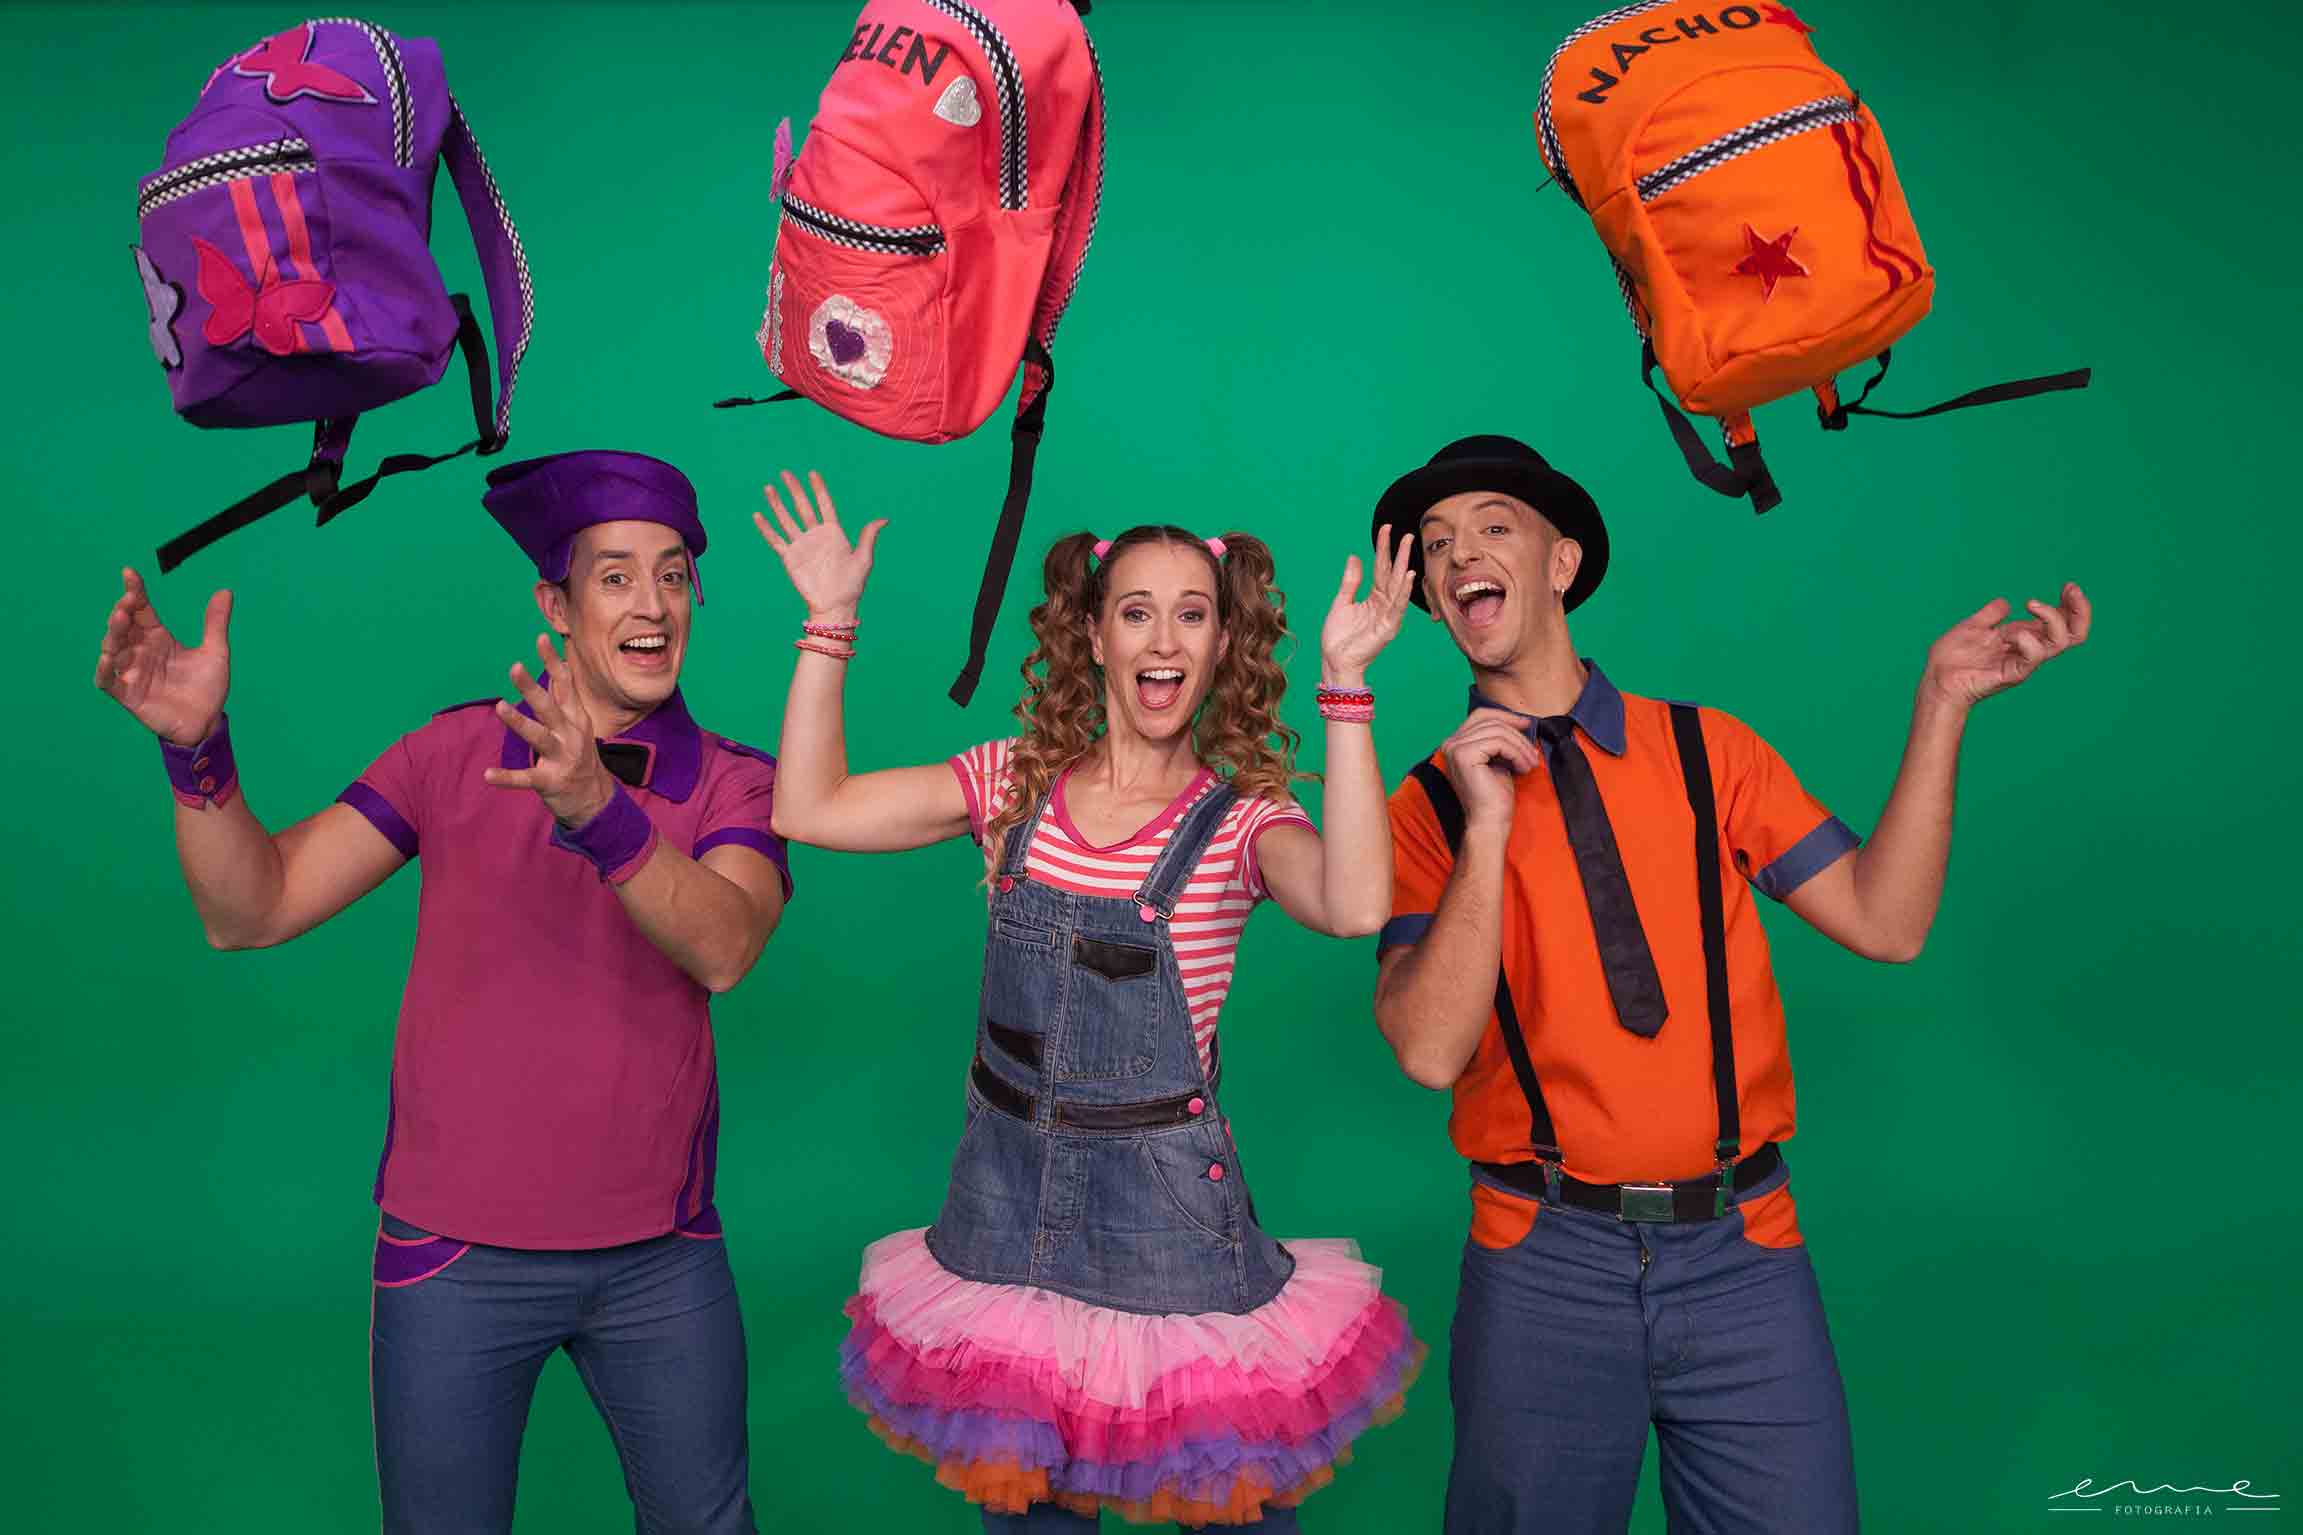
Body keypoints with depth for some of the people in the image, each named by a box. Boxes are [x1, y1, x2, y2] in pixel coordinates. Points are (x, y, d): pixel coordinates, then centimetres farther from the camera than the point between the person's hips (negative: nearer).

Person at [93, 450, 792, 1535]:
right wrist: (196, 747, -21)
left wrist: (599, 812, -41)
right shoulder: (458, 753, -3)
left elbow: (723, 948, -25)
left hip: (660, 1258, 1)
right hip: (457, 1251, 0)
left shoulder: (737, 784, -5)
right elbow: (251, 910, -5)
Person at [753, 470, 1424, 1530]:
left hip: (1167, 1205, -2)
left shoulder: (1241, 817, -6)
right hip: (1005, 1195, 3)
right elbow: (809, 810, -3)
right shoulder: (1015, 782, 2)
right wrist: (830, 623, -5)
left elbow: (1353, 905, -28)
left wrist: (1344, 677, -29)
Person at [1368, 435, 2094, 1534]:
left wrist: (1941, 704, -8)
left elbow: (1885, 923, -3)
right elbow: (1429, 1051, -13)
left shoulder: (1707, 751, 4)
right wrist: (1486, 830, -20)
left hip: (1739, 1250, 1)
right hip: (1547, 1260, -1)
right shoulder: (1426, 808, -1)